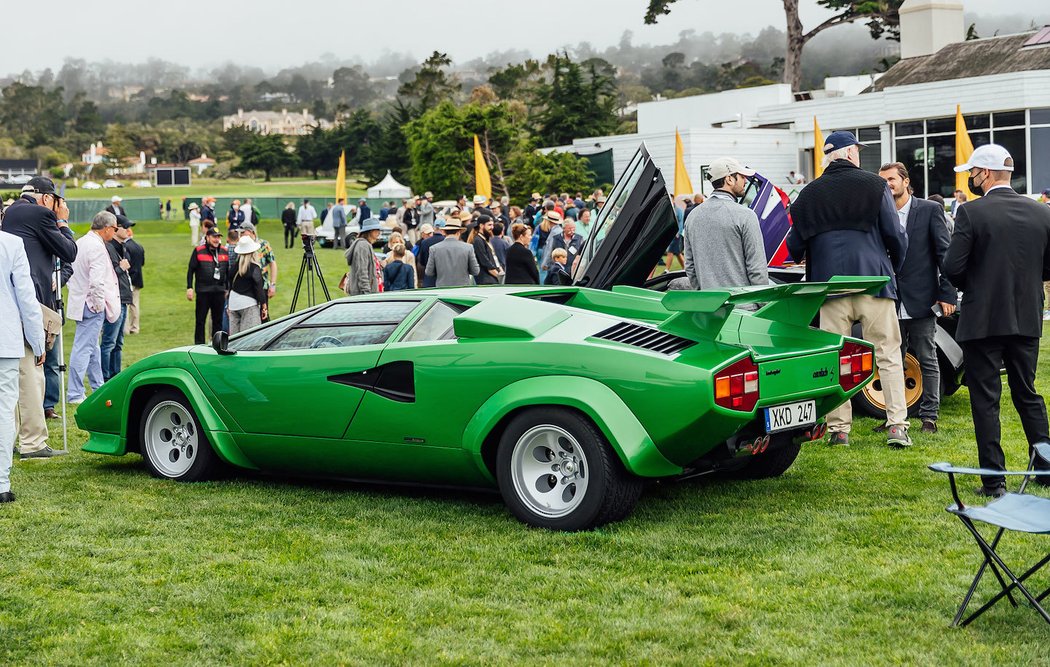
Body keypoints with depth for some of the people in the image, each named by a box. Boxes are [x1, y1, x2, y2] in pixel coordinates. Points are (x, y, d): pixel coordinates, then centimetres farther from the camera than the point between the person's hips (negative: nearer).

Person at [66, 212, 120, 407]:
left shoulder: (80, 243, 11)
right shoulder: (97, 247, -19)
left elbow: (70, 273, 17)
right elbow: (97, 281, -26)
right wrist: (99, 305, -16)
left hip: (79, 301, 10)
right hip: (91, 306, -10)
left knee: (92, 347, 21)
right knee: (83, 349, -7)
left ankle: (99, 387, 33)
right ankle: (74, 394, -5)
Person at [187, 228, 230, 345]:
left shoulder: (224, 252, 8)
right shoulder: (199, 251, -3)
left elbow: (228, 271, 16)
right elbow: (191, 270, 0)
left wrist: (228, 289, 14)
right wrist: (189, 288, -6)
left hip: (219, 291, 3)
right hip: (203, 291, -3)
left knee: (218, 320, 9)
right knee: (200, 320, 1)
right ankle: (199, 345, 7)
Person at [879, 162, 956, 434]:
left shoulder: (930, 210, 0)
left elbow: (945, 253, -3)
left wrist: (947, 293, -9)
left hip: (921, 300, -3)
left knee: (927, 360, 4)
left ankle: (929, 416, 11)